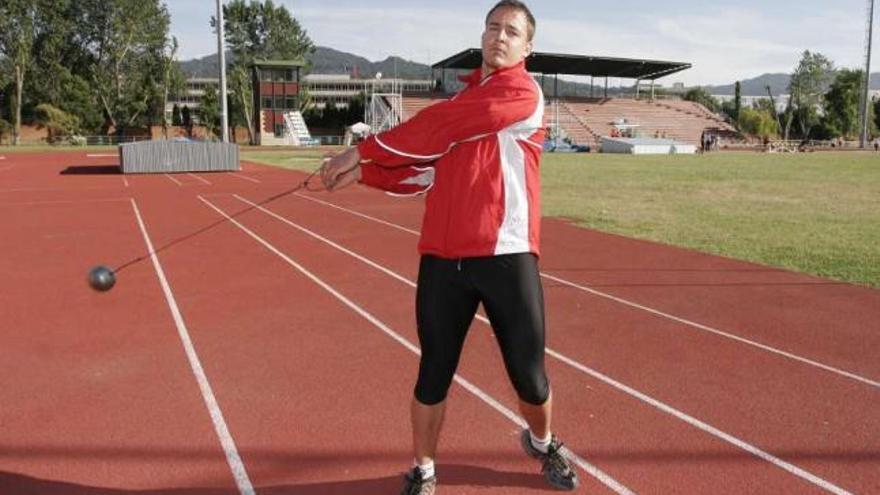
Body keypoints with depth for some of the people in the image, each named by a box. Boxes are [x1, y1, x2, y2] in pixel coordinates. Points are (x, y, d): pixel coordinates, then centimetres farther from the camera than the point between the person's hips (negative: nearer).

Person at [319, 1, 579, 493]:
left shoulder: (524, 93, -4)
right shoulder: (460, 100, 19)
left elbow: (437, 128, -12)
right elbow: (422, 171, 17)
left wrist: (362, 150, -7)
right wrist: (363, 171, 2)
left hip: (506, 256, -4)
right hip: (443, 257, 5)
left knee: (530, 377, 6)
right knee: (433, 374, 6)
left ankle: (543, 443, 38)